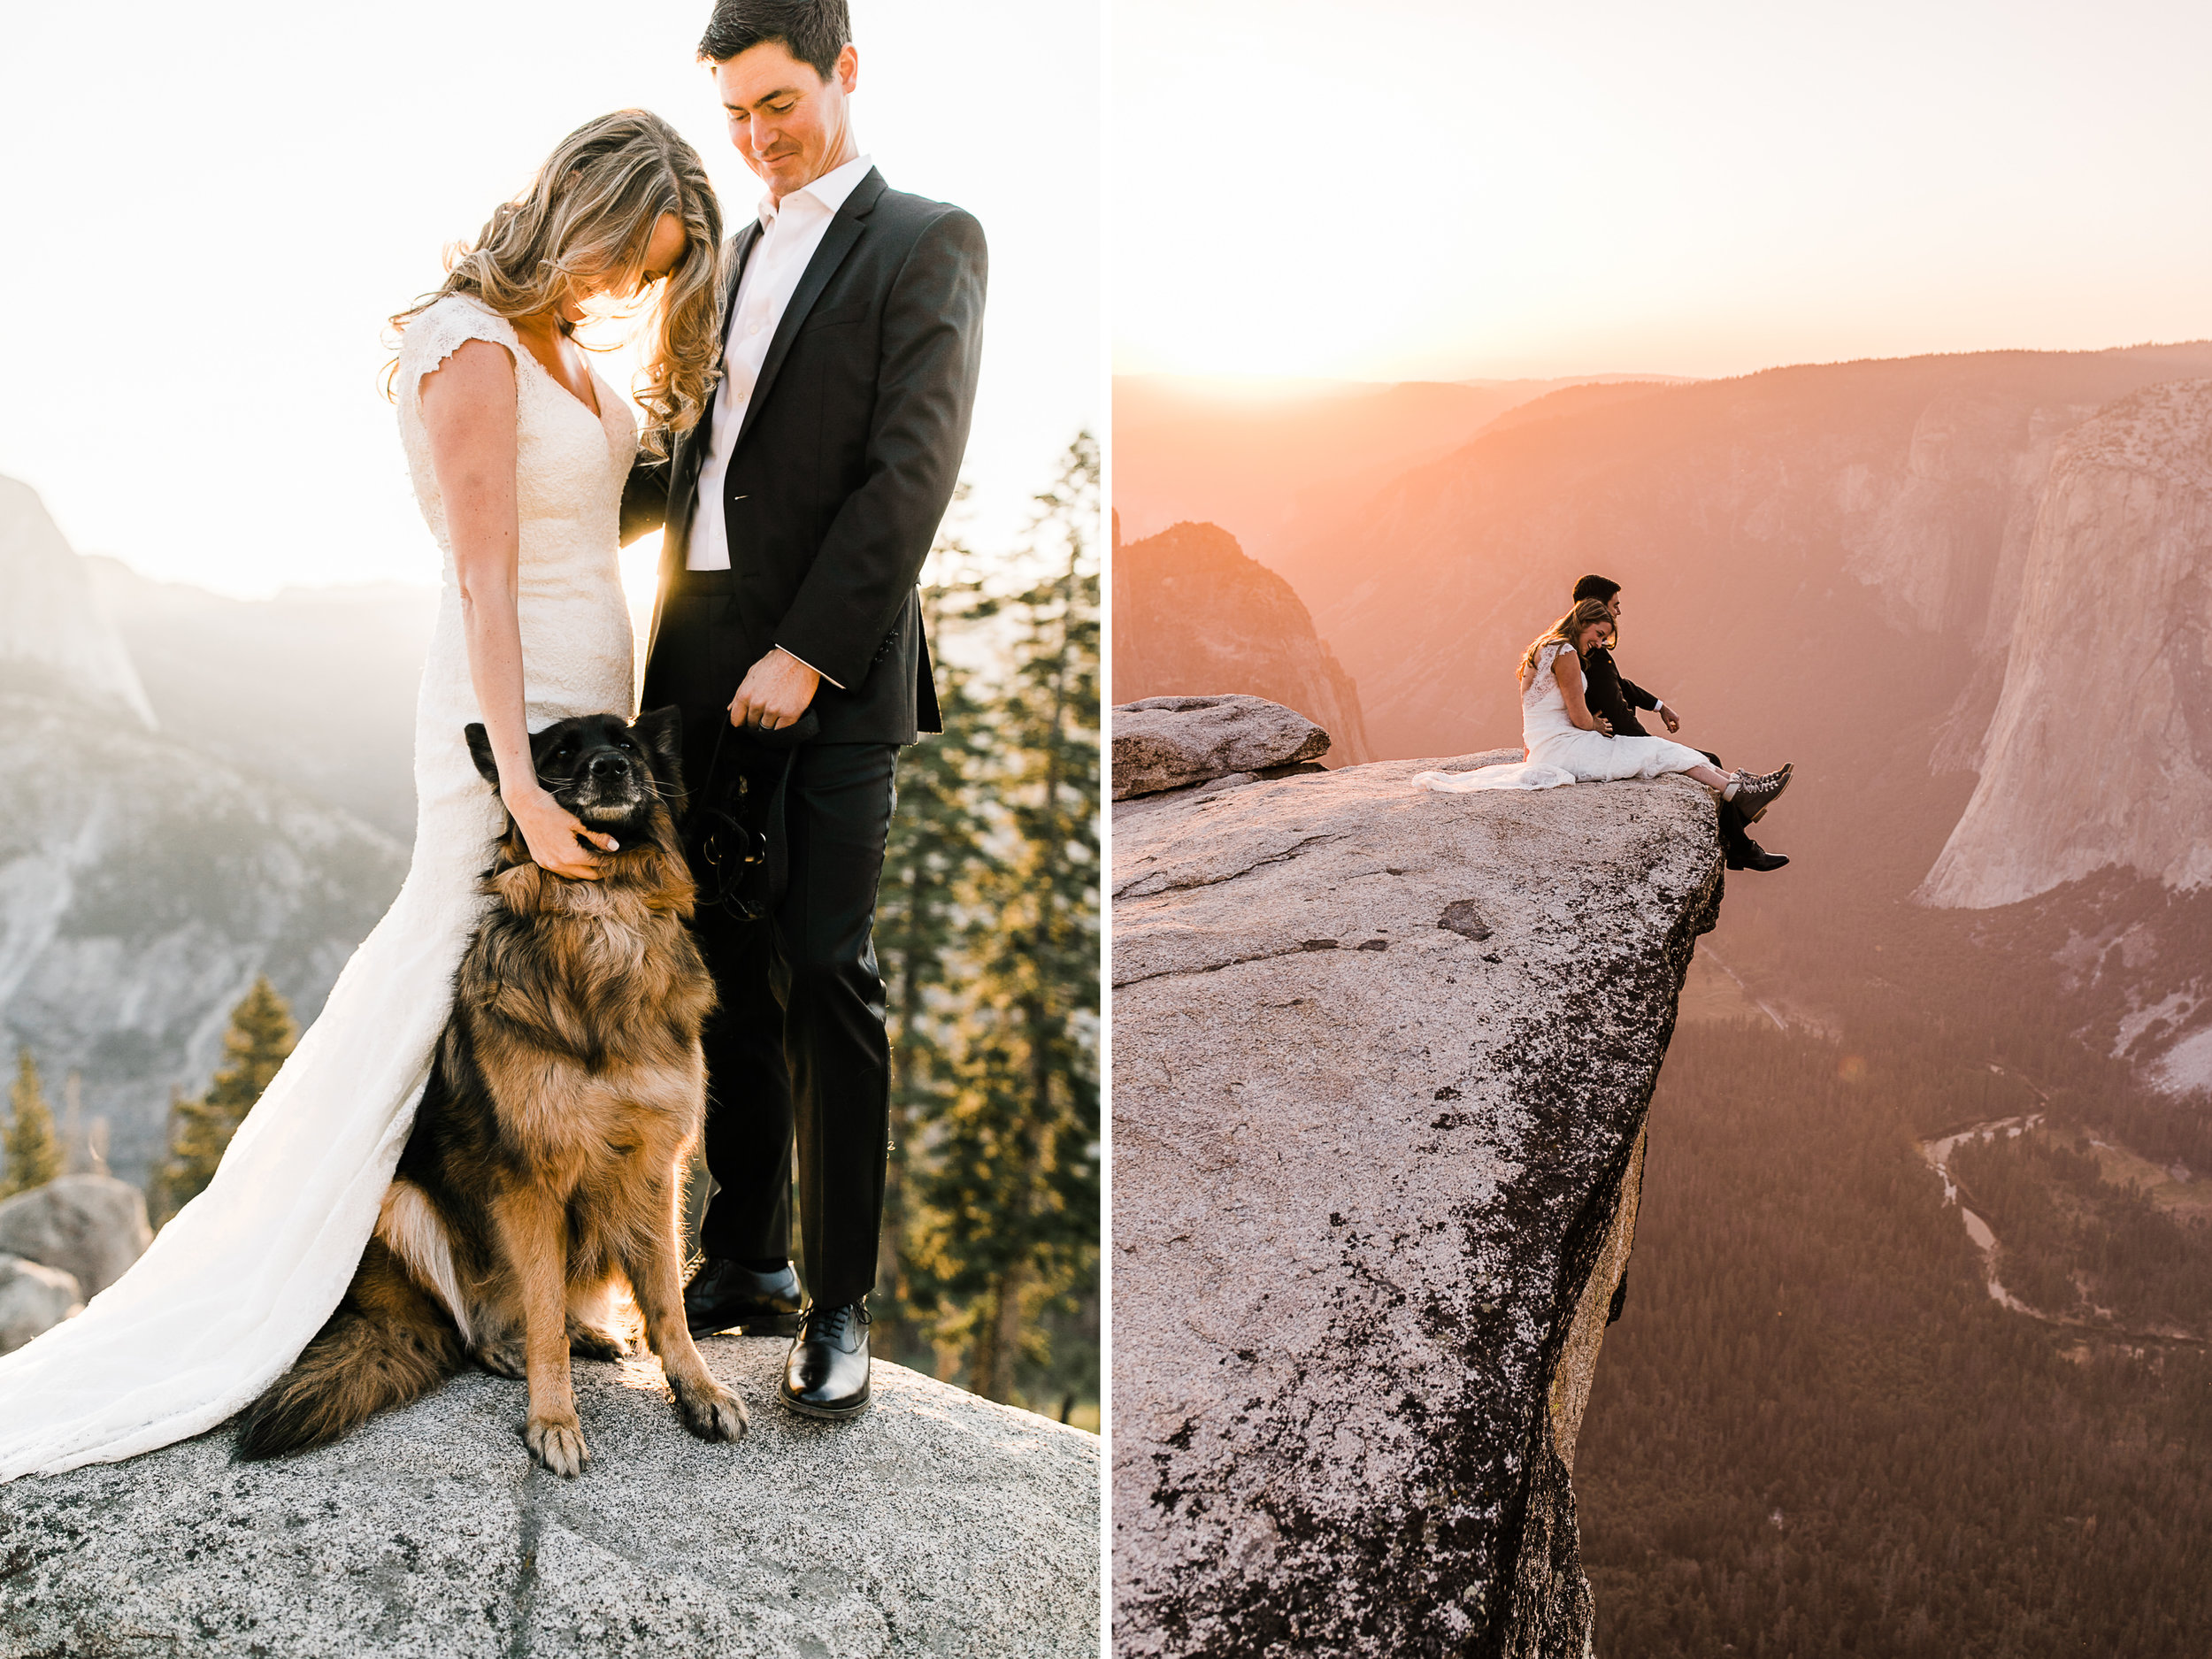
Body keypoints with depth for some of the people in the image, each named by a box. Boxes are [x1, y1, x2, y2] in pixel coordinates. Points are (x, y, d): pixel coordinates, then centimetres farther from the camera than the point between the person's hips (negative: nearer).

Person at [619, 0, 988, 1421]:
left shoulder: (926, 241, 0)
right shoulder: (736, 254, 21)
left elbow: (913, 468, -10)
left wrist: (808, 651, -16)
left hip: (828, 672, -6)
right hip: (707, 660, 6)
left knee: (826, 975, -6)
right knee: (732, 969, 9)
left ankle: (841, 1303, 5)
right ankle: (746, 1260, 21)